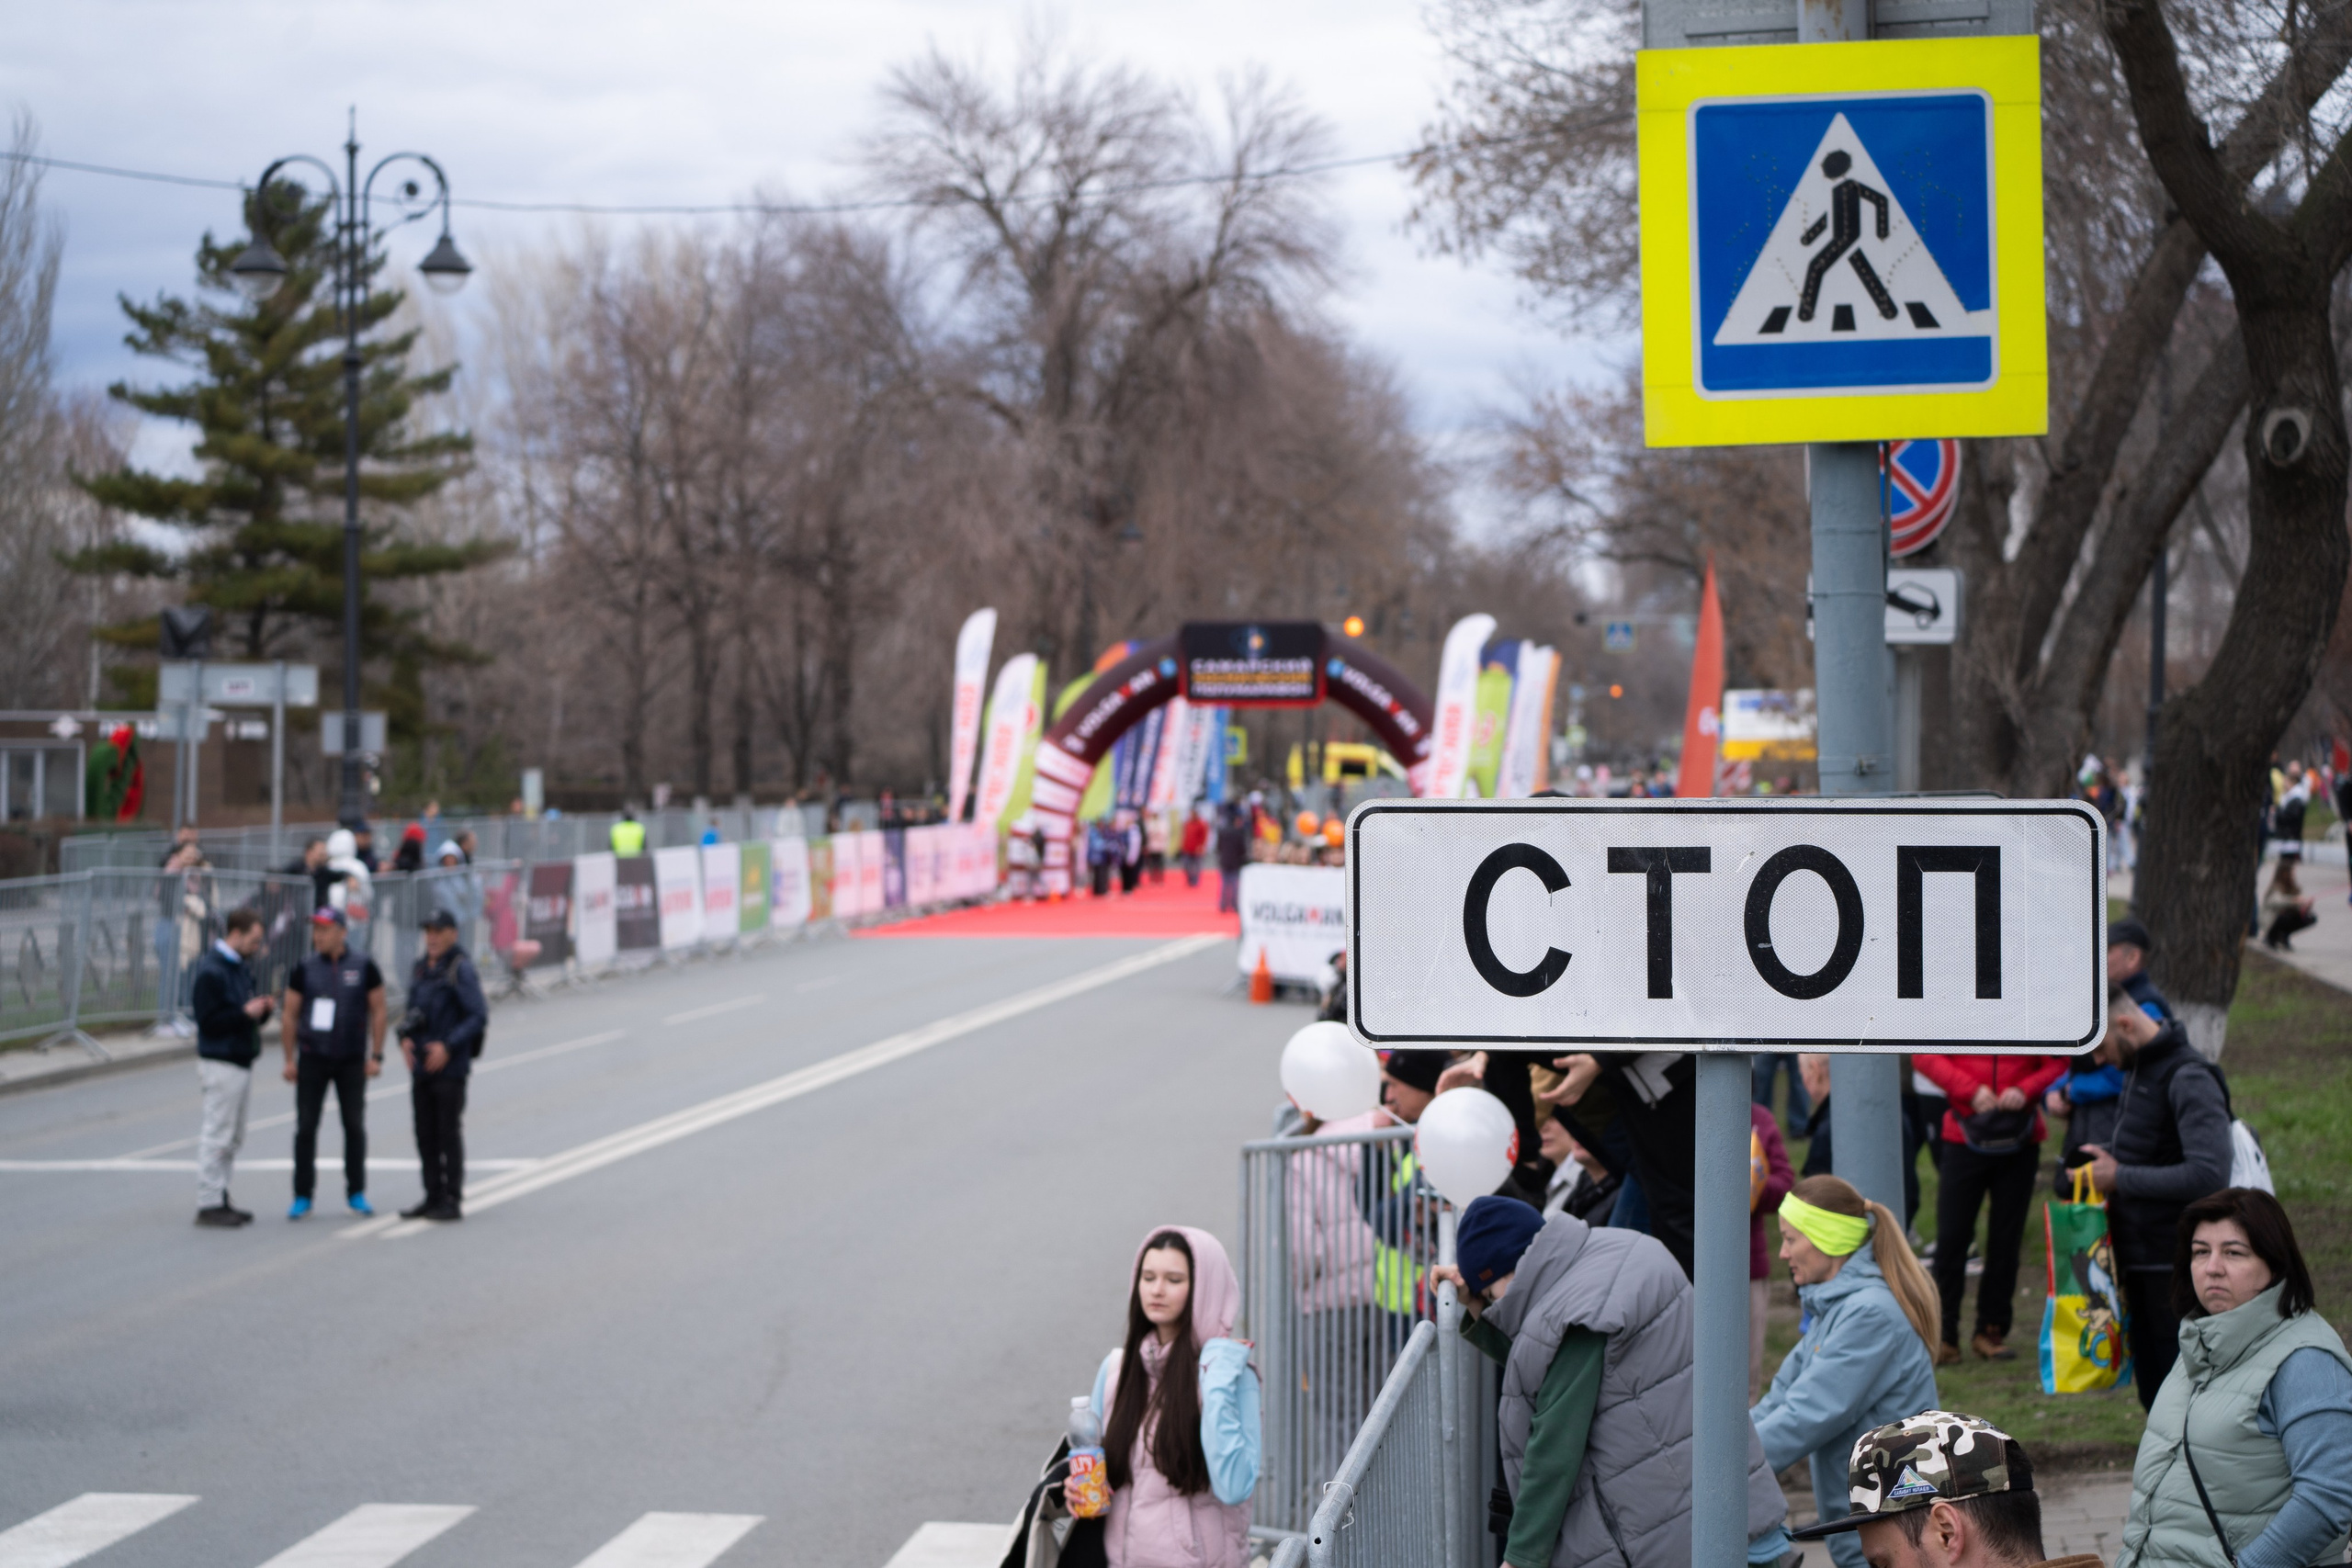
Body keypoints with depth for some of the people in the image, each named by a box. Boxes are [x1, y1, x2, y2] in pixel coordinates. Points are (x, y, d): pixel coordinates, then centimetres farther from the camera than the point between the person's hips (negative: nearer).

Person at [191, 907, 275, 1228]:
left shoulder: (241, 967, 16)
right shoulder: (210, 972, -14)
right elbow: (208, 1020, -18)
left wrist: (262, 1008, 1)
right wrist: (245, 1012, -21)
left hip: (242, 1062, 10)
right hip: (221, 1065, -10)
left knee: (233, 1138, 12)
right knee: (217, 1136, -7)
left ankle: (219, 1198, 19)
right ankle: (209, 1204, -4)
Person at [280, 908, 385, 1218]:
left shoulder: (364, 967, -1)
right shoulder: (304, 970, 1)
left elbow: (377, 1012, 3)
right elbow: (289, 1015, 4)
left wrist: (375, 1056, -2)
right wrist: (290, 1059, -1)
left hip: (352, 1061, 0)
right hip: (312, 1058, 0)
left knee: (355, 1126, 6)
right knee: (306, 1128, -1)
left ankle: (356, 1193, 16)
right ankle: (303, 1196, 5)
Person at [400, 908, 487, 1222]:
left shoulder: (461, 970, -9)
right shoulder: (421, 969, 13)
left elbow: (479, 1017, -14)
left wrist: (448, 1046, -19)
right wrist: (405, 1038, 1)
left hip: (450, 1067, -7)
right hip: (421, 1066, 7)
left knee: (449, 1133, -4)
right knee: (425, 1134, 9)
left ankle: (452, 1201, 0)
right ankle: (432, 1198, 16)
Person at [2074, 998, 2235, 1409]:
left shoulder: (2189, 1079, -17)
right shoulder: (2137, 1071, 12)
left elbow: (2208, 1175, -26)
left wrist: (2120, 1178, -19)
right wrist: (2108, 1155, 5)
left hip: (2177, 1268, -9)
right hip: (2141, 1263, 9)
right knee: (2153, 1391, 15)